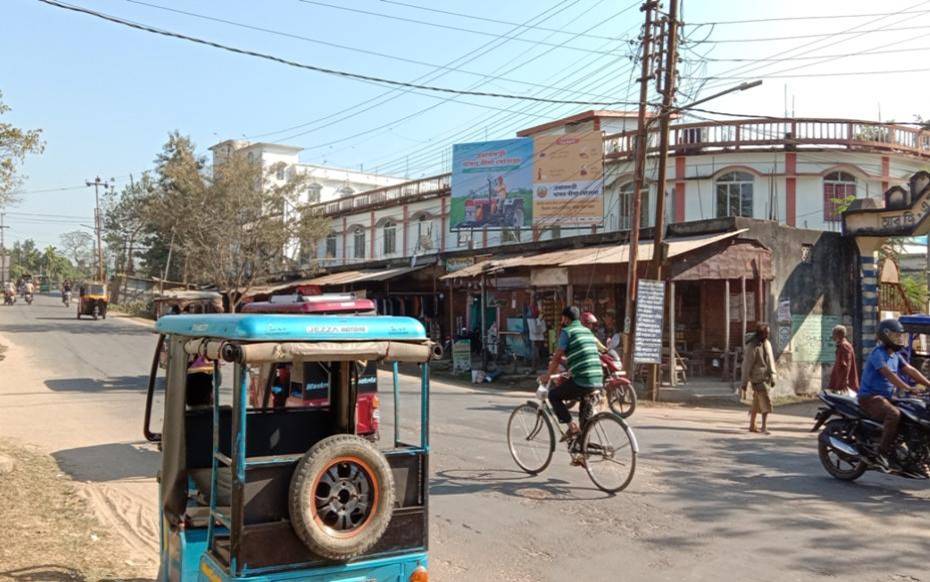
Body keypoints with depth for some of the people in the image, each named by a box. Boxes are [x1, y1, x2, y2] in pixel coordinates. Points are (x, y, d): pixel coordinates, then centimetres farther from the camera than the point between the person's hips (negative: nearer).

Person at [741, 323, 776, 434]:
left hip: (766, 378, 7)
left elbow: (771, 361, 18)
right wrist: (744, 383, -13)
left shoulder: (767, 343, 11)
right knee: (766, 402, -16)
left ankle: (752, 426, 21)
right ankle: (764, 427, -18)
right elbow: (747, 365, -13)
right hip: (758, 379, -7)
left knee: (757, 403, 13)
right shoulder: (752, 346, -13)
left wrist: (773, 377, 15)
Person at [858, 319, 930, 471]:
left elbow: (910, 370, 10)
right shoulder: (878, 353, -15)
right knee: (894, 414, -34)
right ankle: (882, 454, -29)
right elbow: (888, 374, -28)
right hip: (870, 397, -10)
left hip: (886, 397, 10)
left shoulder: (895, 355, 15)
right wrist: (907, 388, -37)